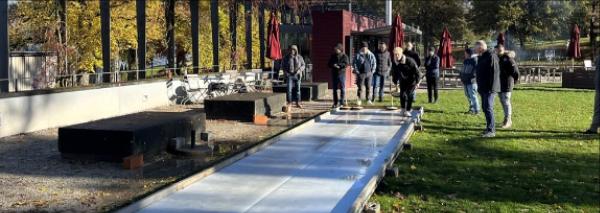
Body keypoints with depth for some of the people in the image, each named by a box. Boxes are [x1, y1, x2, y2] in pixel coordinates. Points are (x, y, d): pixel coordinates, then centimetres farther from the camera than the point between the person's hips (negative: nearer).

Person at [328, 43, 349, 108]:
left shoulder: (344, 56, 0)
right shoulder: (333, 56, 12)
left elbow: (345, 64, -12)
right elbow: (329, 64, 8)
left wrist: (337, 65, -18)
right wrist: (334, 66, -12)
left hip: (341, 73, -4)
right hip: (334, 74, 4)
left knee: (342, 88, -5)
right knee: (335, 89, 7)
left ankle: (342, 103, -3)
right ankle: (335, 103, 13)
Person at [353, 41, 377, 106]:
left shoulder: (371, 55, 4)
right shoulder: (358, 55, -4)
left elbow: (374, 63, 10)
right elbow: (355, 63, 0)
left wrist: (372, 71, 3)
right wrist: (357, 71, -5)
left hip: (369, 73, 3)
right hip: (361, 73, -3)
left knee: (368, 87, 8)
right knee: (360, 87, -2)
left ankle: (368, 99, 19)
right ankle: (358, 100, 5)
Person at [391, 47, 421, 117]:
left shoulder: (409, 61, -24)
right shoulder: (394, 63, -9)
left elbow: (417, 71, -18)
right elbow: (394, 73, 9)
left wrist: (417, 82, -18)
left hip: (411, 80, -4)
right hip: (403, 81, 4)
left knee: (409, 94, -11)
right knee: (402, 94, -3)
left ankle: (408, 110, -1)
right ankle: (403, 110, 12)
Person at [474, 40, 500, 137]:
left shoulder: (491, 56, -14)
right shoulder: (480, 57, 16)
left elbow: (495, 73, -20)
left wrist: (491, 87, -24)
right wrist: (479, 86, 21)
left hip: (489, 88, -10)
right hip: (483, 88, 10)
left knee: (488, 108, -12)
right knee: (484, 107, 13)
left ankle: (491, 130, -10)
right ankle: (489, 127, 21)